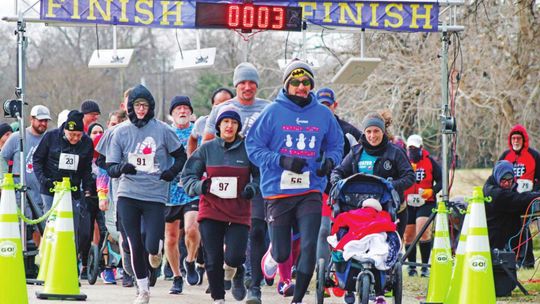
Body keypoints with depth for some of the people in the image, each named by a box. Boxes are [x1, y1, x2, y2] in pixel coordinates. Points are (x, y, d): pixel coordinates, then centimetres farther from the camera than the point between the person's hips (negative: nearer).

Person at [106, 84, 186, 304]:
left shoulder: (162, 130, -2)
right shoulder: (121, 132, 2)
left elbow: (181, 155, 11)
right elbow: (110, 168, 2)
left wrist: (172, 172, -7)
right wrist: (122, 167, -20)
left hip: (155, 195, -1)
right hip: (128, 194, 1)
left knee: (152, 246, -10)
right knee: (135, 245, 2)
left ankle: (156, 248, 28)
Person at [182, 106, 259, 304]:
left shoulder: (247, 150, 0)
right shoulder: (207, 149, 3)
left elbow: (260, 176, 7)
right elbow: (188, 176, 6)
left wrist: (252, 188, -13)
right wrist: (200, 186, -14)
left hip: (239, 213, -1)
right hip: (211, 211, 1)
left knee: (234, 258, -13)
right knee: (213, 260, 0)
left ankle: (238, 276, 24)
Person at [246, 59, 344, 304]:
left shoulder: (323, 114, 5)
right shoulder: (273, 112, -3)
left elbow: (336, 145, 18)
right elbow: (253, 146, -2)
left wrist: (330, 160, -4)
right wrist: (282, 160, -16)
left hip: (311, 192, 2)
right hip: (278, 190, -1)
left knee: (309, 247, -12)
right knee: (282, 253, 3)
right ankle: (273, 254, 41)